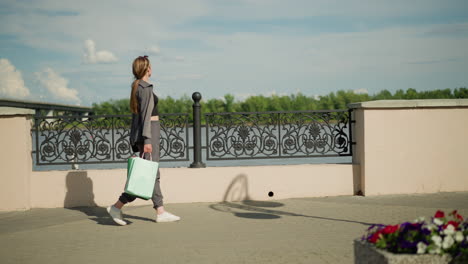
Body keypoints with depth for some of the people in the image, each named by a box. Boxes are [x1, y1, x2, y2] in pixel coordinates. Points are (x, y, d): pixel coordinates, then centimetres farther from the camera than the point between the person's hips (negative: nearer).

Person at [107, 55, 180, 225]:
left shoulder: (136, 87, 15)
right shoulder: (146, 88, -13)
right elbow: (146, 115, -19)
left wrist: (135, 140, 22)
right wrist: (147, 140, -23)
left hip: (144, 132, 10)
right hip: (149, 131, -10)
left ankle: (161, 212, 12)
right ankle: (117, 206, -6)